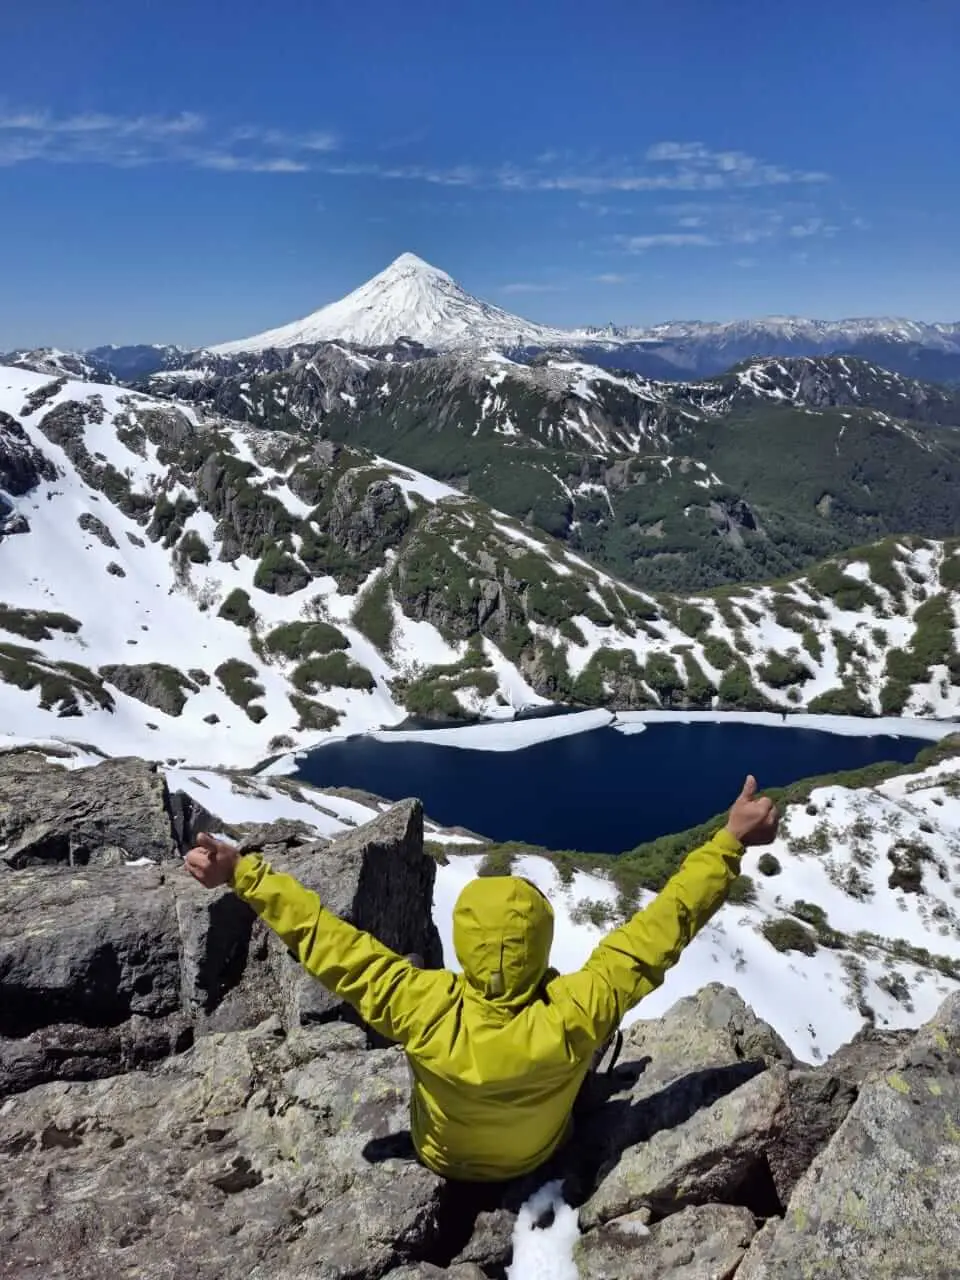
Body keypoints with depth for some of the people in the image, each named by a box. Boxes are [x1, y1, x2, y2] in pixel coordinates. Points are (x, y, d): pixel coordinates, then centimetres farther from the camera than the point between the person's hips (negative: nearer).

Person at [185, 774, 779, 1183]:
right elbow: (660, 928, -36)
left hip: (445, 1157, 0)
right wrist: (730, 842, -30)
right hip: (540, 1152, 1)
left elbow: (331, 943, -36)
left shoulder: (427, 1011, -42)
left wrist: (243, 873, -29)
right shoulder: (575, 1016, -42)